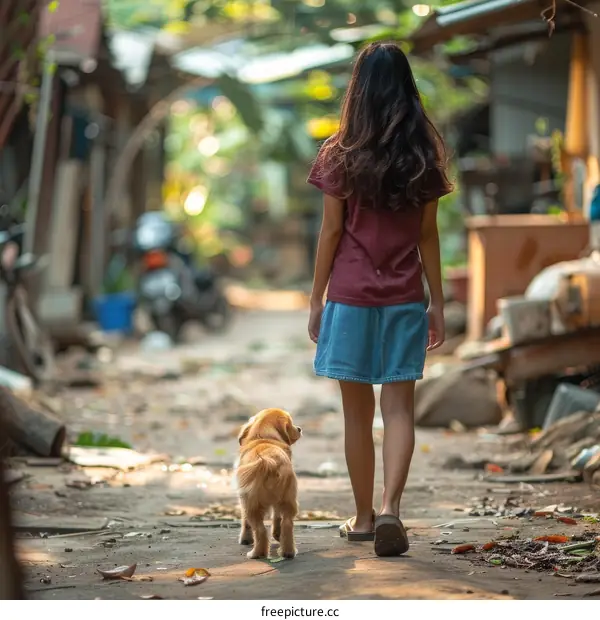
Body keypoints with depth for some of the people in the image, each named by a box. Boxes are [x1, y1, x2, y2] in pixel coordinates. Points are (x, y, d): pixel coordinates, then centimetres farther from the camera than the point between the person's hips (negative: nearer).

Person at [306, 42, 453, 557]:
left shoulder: (341, 155, -5)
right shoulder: (424, 157, 1)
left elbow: (331, 232, -3)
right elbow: (428, 235, 4)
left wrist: (317, 299, 4)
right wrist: (437, 302, 10)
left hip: (350, 298, -1)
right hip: (405, 300, 1)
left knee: (358, 412, 8)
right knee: (399, 407, 1)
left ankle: (364, 517, 16)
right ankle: (390, 507, -17)